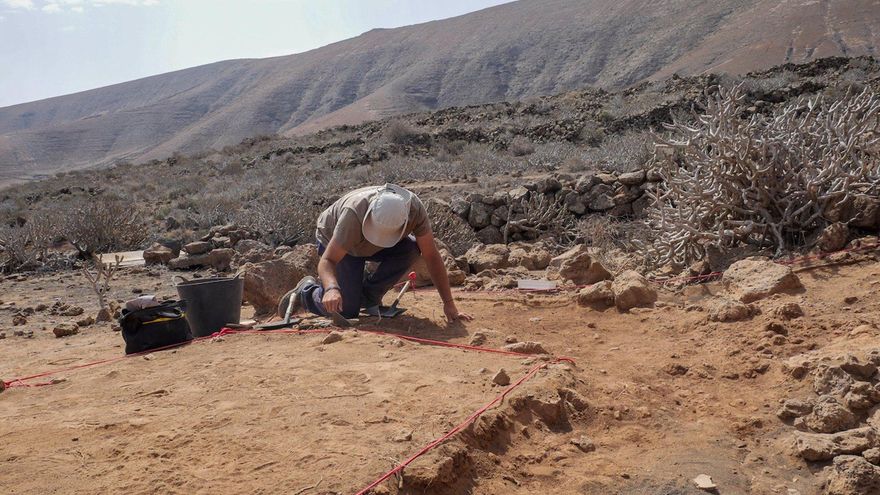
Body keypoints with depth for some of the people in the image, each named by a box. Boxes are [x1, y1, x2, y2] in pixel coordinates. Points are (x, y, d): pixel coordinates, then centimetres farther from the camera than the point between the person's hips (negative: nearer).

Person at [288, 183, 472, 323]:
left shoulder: (414, 208, -32)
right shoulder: (355, 212, -42)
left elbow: (432, 256, -25)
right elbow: (327, 261, -41)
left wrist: (449, 304, -28)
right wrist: (332, 288, -63)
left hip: (371, 247, 4)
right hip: (333, 240, -4)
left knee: (411, 248, -27)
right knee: (347, 310, -17)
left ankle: (369, 296, -6)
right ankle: (306, 290, 14)